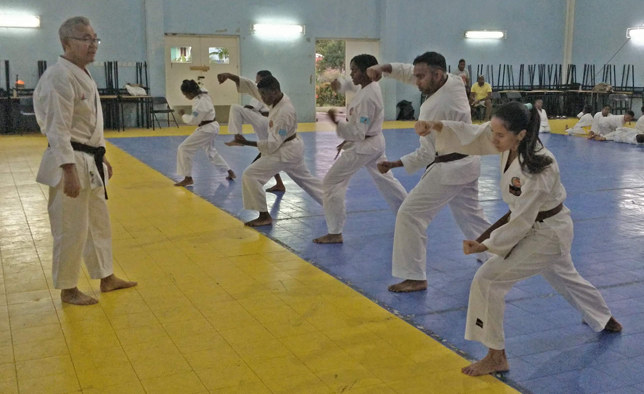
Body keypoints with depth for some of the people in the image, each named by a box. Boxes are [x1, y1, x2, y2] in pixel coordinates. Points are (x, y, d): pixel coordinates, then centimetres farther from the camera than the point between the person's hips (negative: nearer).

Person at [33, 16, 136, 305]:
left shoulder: (83, 75, 14)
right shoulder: (59, 76, -17)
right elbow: (58, 129, -22)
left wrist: (101, 158, 23)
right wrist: (69, 171, -24)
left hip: (89, 162, 10)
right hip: (71, 163, -10)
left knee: (99, 223, 19)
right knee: (70, 230, 1)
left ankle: (107, 278, 33)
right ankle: (68, 290, 17)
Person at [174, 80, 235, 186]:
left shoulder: (199, 101, -22)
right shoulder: (204, 96, 7)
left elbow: (194, 120, -22)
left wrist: (183, 115, -7)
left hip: (206, 129, -10)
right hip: (212, 127, 10)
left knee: (184, 149, -8)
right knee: (211, 151, 27)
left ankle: (188, 178, -2)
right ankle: (230, 172, 33)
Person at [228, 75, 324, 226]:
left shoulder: (285, 112, -28)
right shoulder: (278, 99, -3)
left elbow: (273, 143, -27)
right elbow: (251, 87, 2)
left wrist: (246, 143, -35)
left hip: (285, 151, -10)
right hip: (292, 149, 10)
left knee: (250, 176, -11)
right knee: (306, 179, 23)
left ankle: (264, 216, -6)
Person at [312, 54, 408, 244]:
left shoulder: (366, 98, -26)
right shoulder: (372, 86, 1)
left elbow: (358, 133, -27)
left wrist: (336, 122, -34)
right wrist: (341, 86, 10)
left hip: (362, 146, -10)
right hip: (375, 142, 10)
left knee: (332, 183, -5)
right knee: (385, 179, 25)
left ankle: (335, 233, -2)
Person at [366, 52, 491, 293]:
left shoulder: (433, 108, -25)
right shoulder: (454, 80, -3)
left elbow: (427, 154, -20)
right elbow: (410, 72, 6)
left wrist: (394, 164, -17)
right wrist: (384, 68, -8)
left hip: (448, 169, -9)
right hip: (470, 162, 9)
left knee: (410, 215, -6)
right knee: (470, 214, 26)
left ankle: (415, 277, -3)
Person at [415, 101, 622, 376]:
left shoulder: (538, 171, -34)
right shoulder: (509, 141, -14)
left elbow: (520, 222, -27)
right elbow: (470, 137, -13)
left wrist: (484, 246, -26)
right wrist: (436, 126, -29)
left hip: (546, 233, -9)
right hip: (551, 228, 9)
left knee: (488, 281, -14)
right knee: (564, 277, 32)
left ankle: (497, 357, -1)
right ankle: (606, 321, 59)